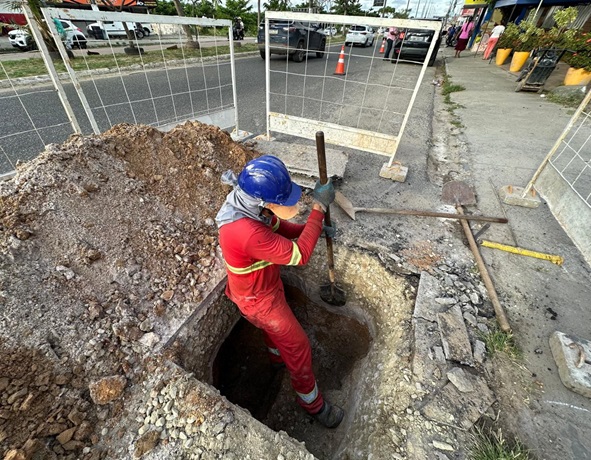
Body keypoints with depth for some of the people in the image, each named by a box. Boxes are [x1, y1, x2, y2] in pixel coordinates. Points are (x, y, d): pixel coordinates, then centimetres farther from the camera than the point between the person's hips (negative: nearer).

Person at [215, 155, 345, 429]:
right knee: (298, 347, 10)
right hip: (257, 299, -8)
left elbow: (276, 226, 3)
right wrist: (319, 208, -32)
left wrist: (312, 228, -7)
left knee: (276, 324, 34)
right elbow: (299, 255, -36)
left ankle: (277, 357, 67)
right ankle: (312, 403, 38)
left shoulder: (250, 202, -15)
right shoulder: (247, 232, -43)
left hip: (266, 284, 8)